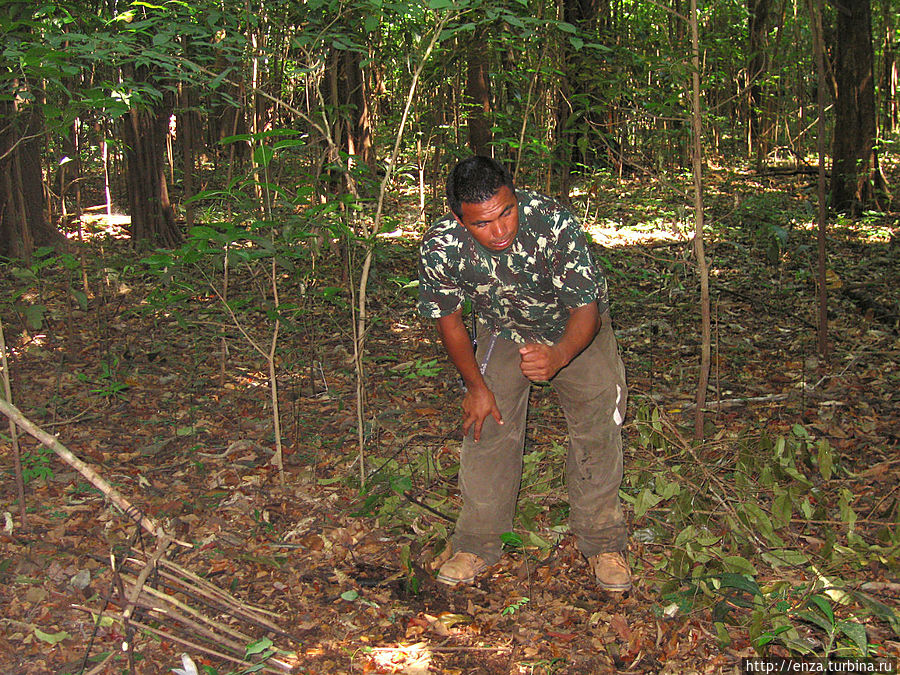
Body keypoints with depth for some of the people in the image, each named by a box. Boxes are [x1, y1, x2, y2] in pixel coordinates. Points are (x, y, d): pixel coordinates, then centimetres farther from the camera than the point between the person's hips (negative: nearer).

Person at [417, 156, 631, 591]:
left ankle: (602, 542, 15)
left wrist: (559, 355, -53)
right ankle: (477, 545, 12)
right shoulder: (439, 247, -31)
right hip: (502, 330, 1)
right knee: (488, 427, -6)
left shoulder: (552, 223, -38)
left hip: (574, 329, -1)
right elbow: (448, 320, -11)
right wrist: (476, 386, -8)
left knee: (598, 426, -4)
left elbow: (586, 308, -33)